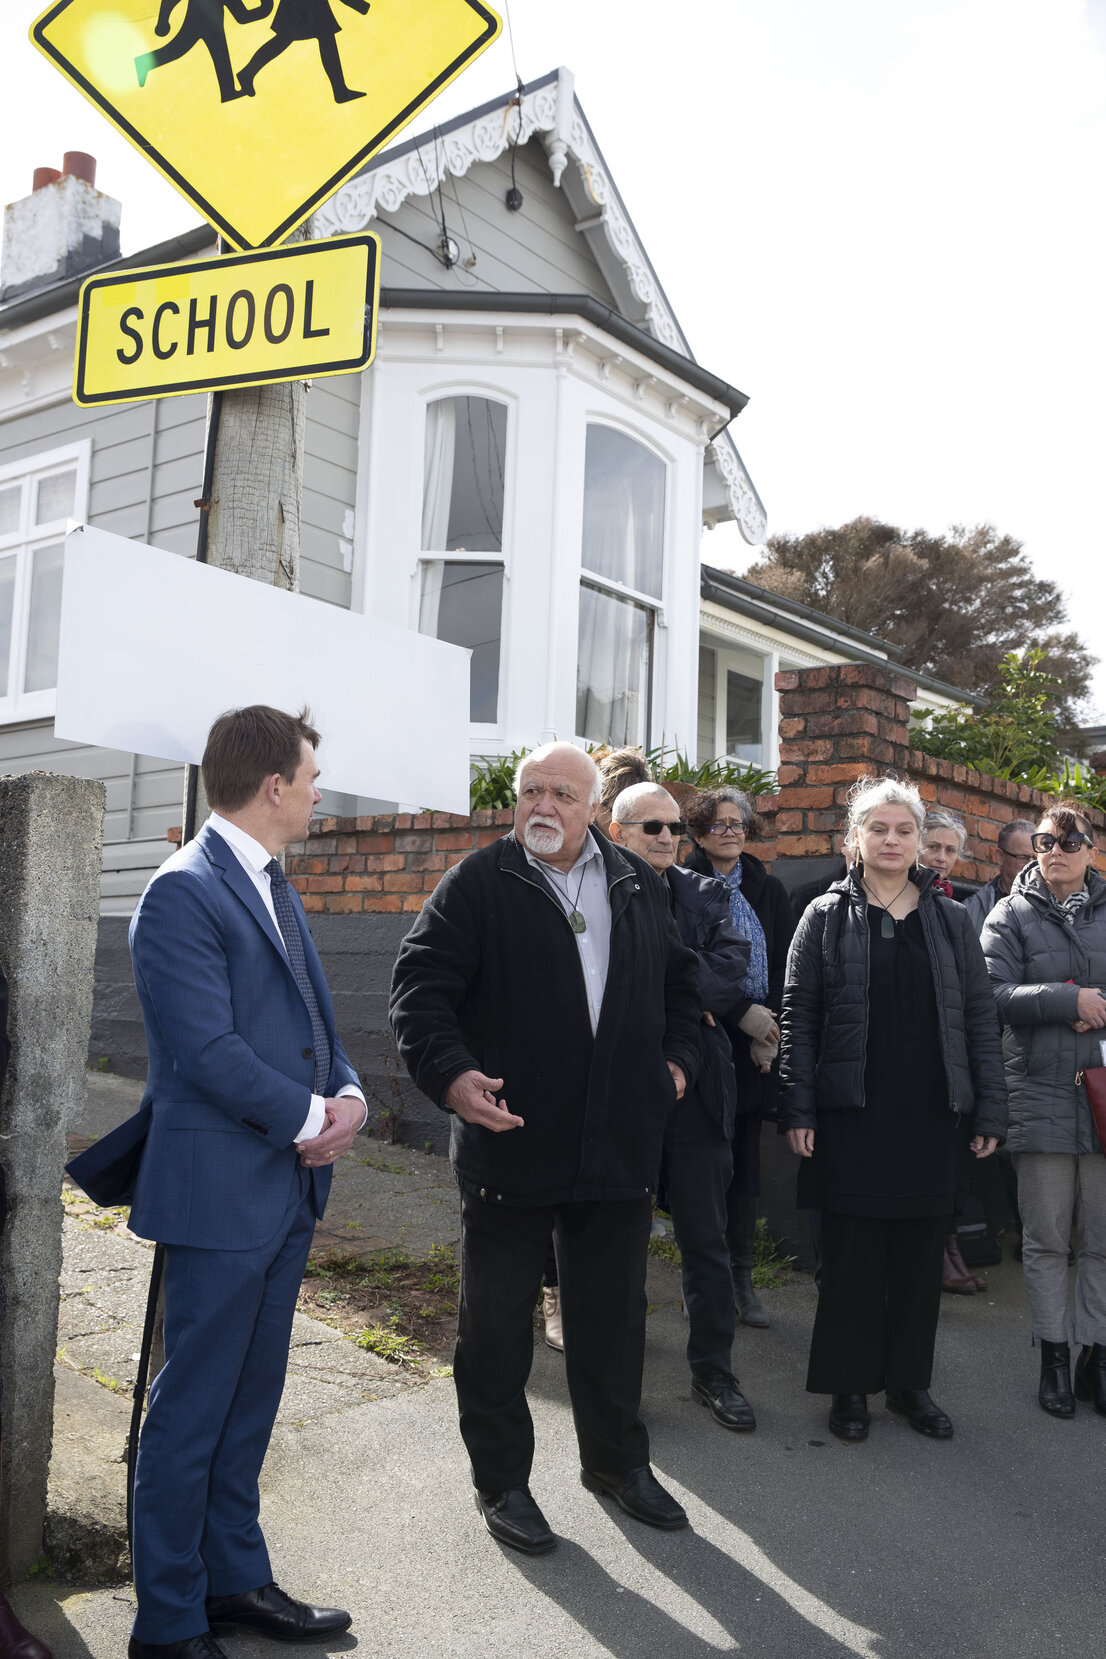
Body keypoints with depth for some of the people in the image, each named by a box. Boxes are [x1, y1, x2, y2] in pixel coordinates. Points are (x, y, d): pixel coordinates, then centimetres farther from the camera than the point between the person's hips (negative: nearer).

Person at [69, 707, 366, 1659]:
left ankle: (235, 1580, 34)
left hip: (291, 1186, 9)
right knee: (192, 1409, 5)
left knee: (251, 1400, 19)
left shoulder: (274, 887, 14)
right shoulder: (184, 892, -16)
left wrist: (349, 1096, -4)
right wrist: (312, 1118, -13)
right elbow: (207, 1050, -22)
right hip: (221, 1189, -9)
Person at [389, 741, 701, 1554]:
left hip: (621, 1144, 4)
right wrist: (450, 1072, -22)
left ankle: (617, 1458, 36)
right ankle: (502, 1480, 25)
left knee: (614, 1312, 17)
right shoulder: (477, 883, -5)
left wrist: (678, 1058, 10)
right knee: (496, 1320, 7)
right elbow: (420, 984, -9)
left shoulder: (640, 886, 9)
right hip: (510, 1136, -3)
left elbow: (680, 978, 21)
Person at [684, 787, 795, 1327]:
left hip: (758, 1043, 4)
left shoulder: (768, 891, 13)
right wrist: (742, 1013, -14)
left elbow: (785, 966, 8)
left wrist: (770, 1027, -5)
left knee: (746, 1160, 7)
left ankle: (741, 1278, 14)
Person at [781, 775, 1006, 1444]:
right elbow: (798, 1018, -1)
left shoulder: (951, 920, 7)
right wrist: (799, 1110, -7)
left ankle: (910, 1380, 25)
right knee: (852, 1253, 5)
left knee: (921, 1253, 10)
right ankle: (851, 1384, 19)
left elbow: (981, 1019, 7)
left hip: (929, 1115, 2)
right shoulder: (827, 917, 1)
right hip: (851, 1113, -2)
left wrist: (990, 1111, 2)